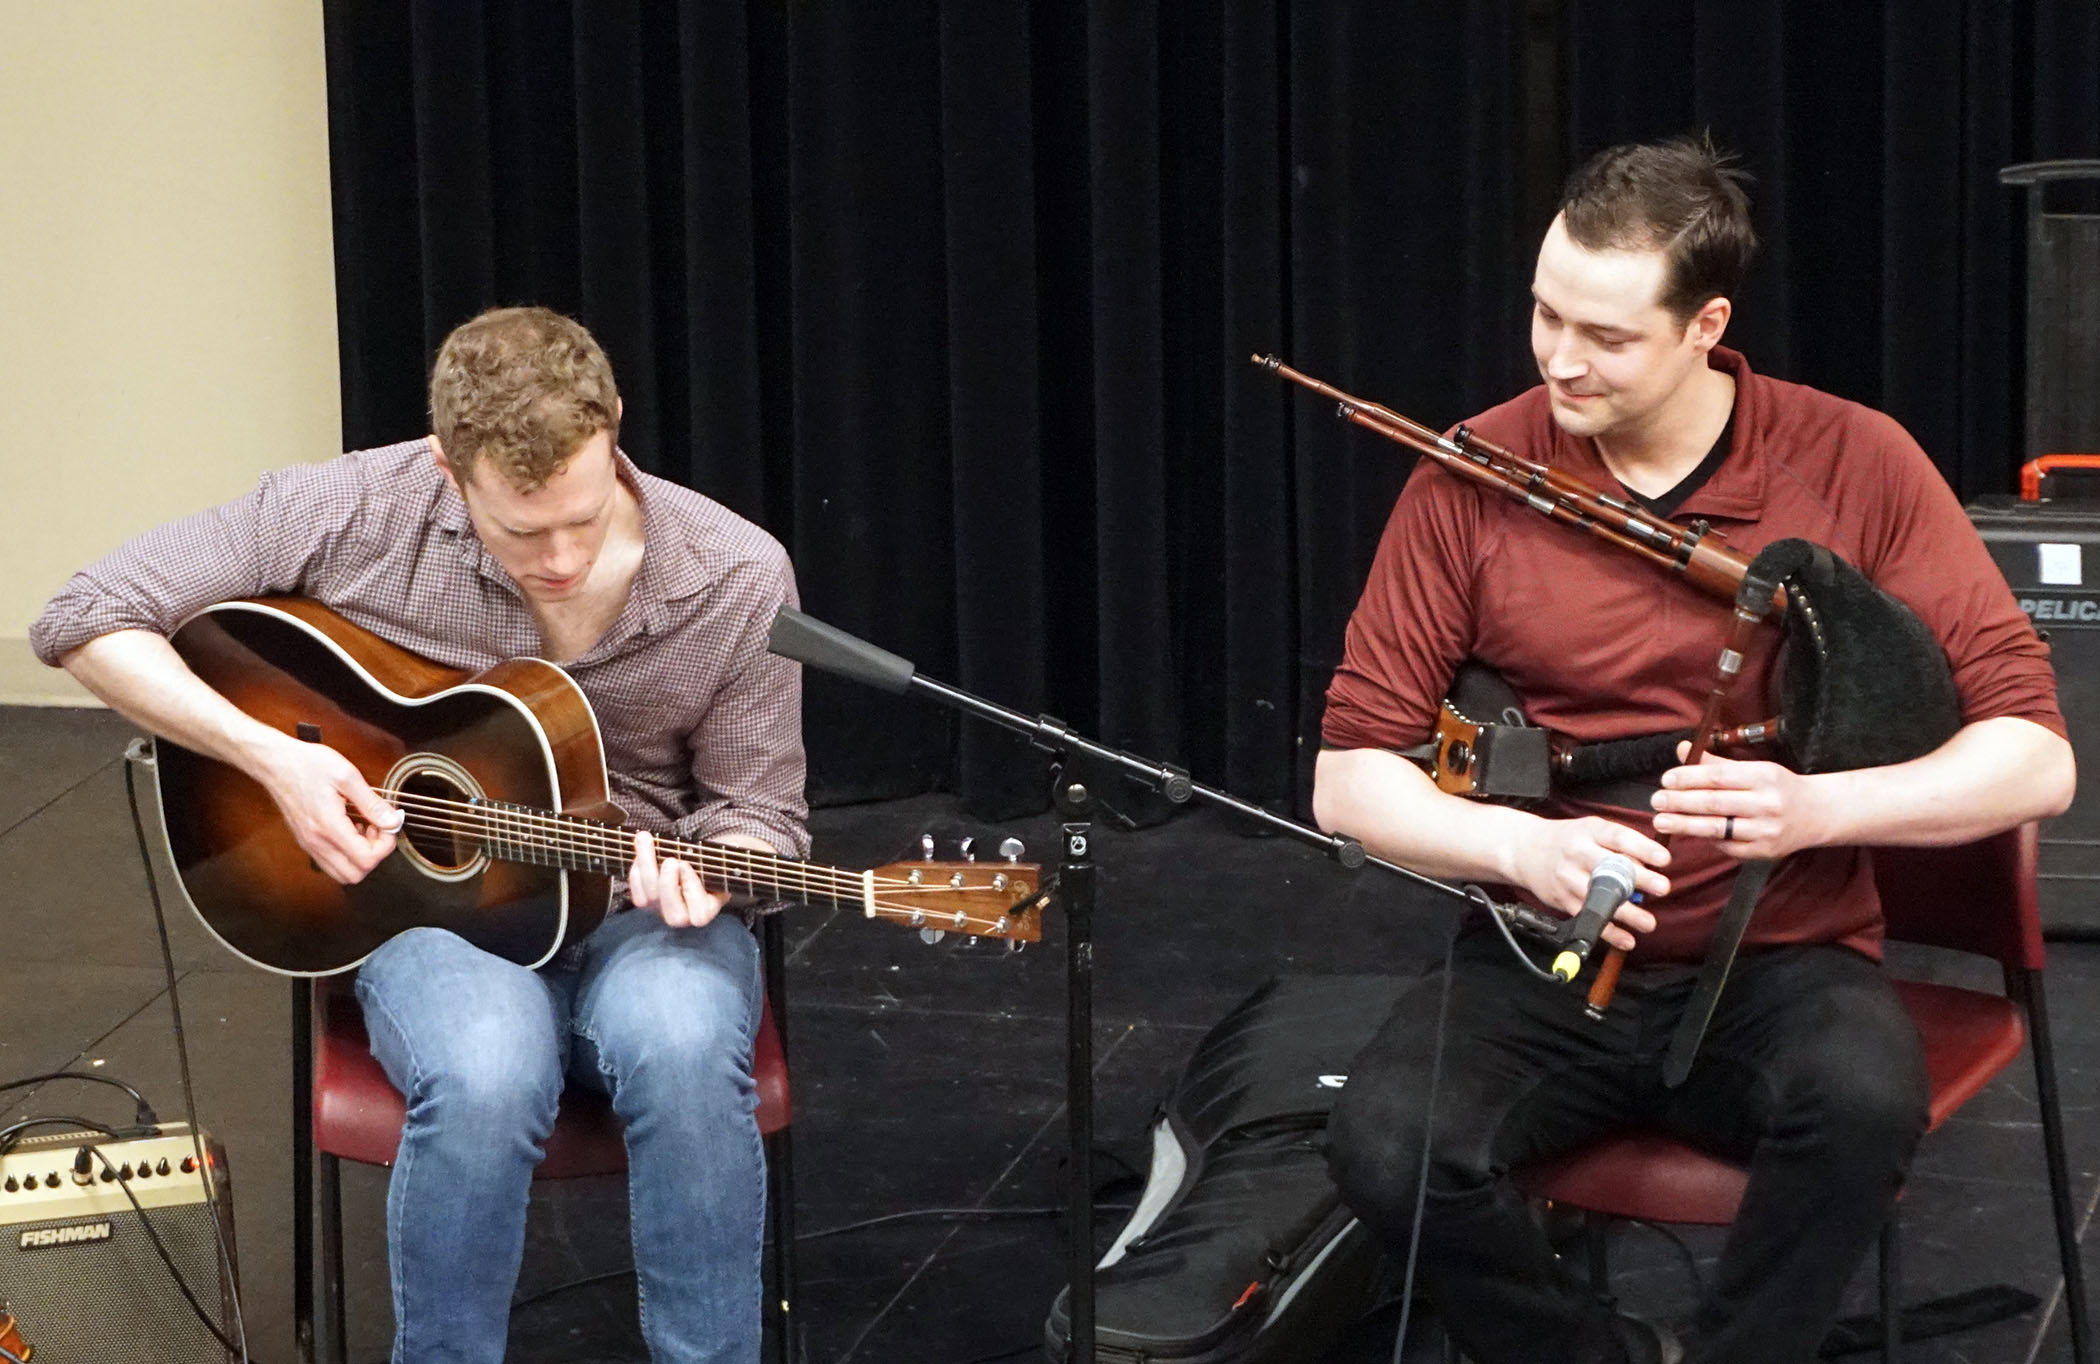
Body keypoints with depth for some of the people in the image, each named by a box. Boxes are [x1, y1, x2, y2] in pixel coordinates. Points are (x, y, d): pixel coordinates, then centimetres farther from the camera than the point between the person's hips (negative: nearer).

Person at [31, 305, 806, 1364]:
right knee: (485, 1076, -35)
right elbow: (86, 621, -8)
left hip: (638, 911, 1)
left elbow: (755, 808, 2)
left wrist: (702, 876, -23)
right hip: (431, 902, 0)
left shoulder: (738, 582, -11)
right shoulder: (354, 514, -14)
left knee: (684, 1050, -35)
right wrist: (269, 756, -19)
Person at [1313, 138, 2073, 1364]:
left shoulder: (1857, 465, -6)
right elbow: (1350, 777, 1)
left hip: (1782, 960, -1)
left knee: (1864, 1101, -34)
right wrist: (1521, 846, -19)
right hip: (1542, 961, 1)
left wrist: (1817, 806, -25)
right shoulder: (1472, 478, -3)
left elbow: (2035, 756, -7)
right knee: (1386, 1148, -27)